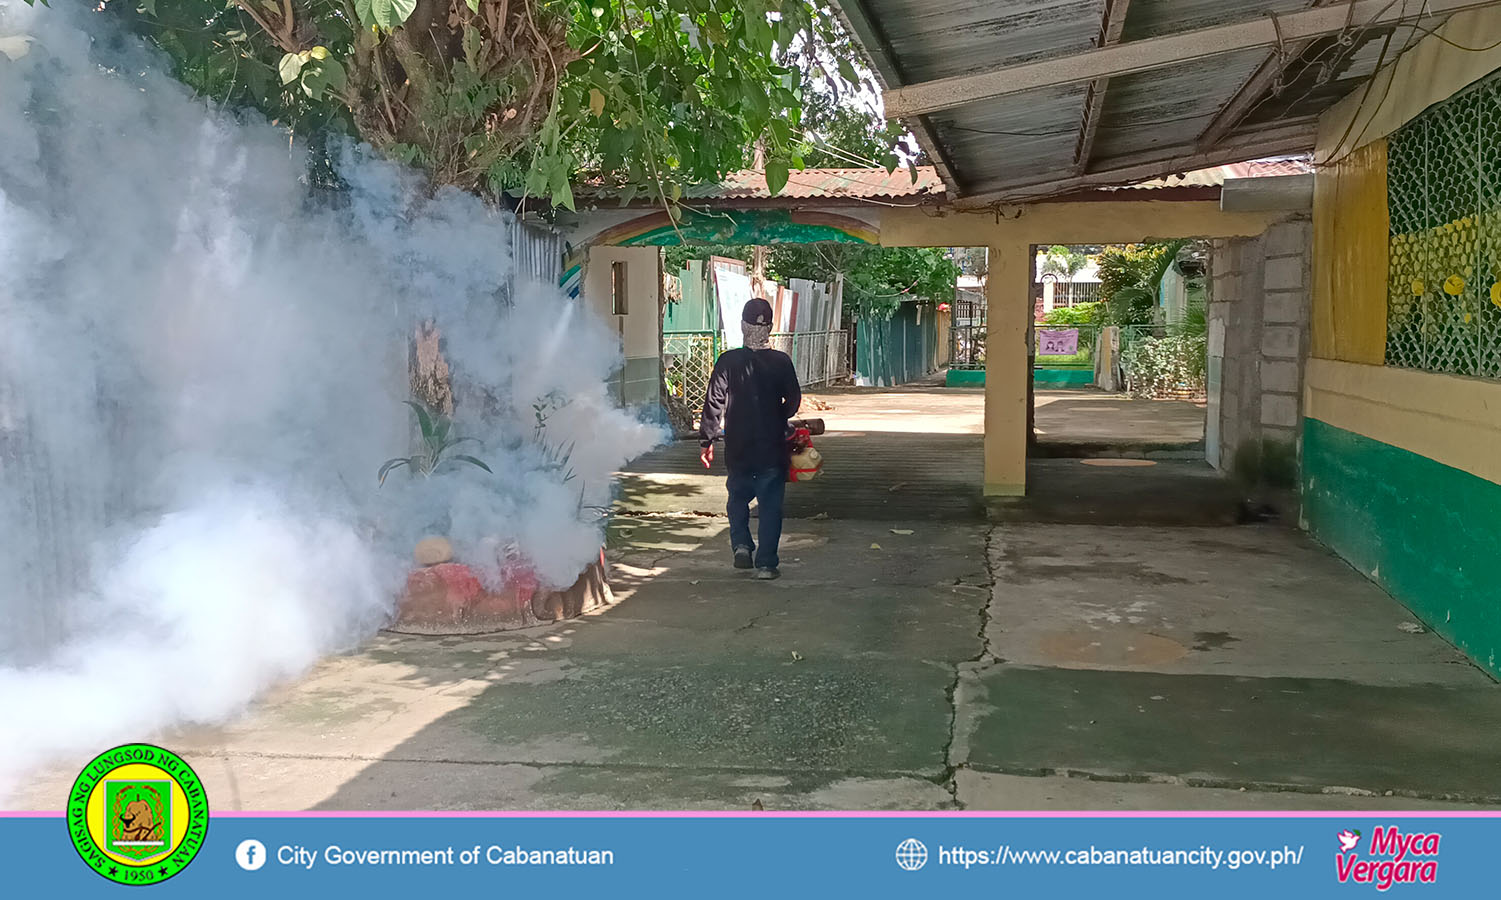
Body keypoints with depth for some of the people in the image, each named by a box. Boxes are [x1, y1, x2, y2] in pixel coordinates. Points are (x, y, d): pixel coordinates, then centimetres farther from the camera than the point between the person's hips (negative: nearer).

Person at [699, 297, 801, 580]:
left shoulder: (728, 361, -8)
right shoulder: (781, 361, -6)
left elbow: (714, 404, -6)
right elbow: (793, 401, 3)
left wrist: (706, 440, 3)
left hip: (737, 449, 0)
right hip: (773, 449, 0)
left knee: (738, 498, 20)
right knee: (770, 504, 7)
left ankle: (741, 544, 2)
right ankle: (766, 563, 6)